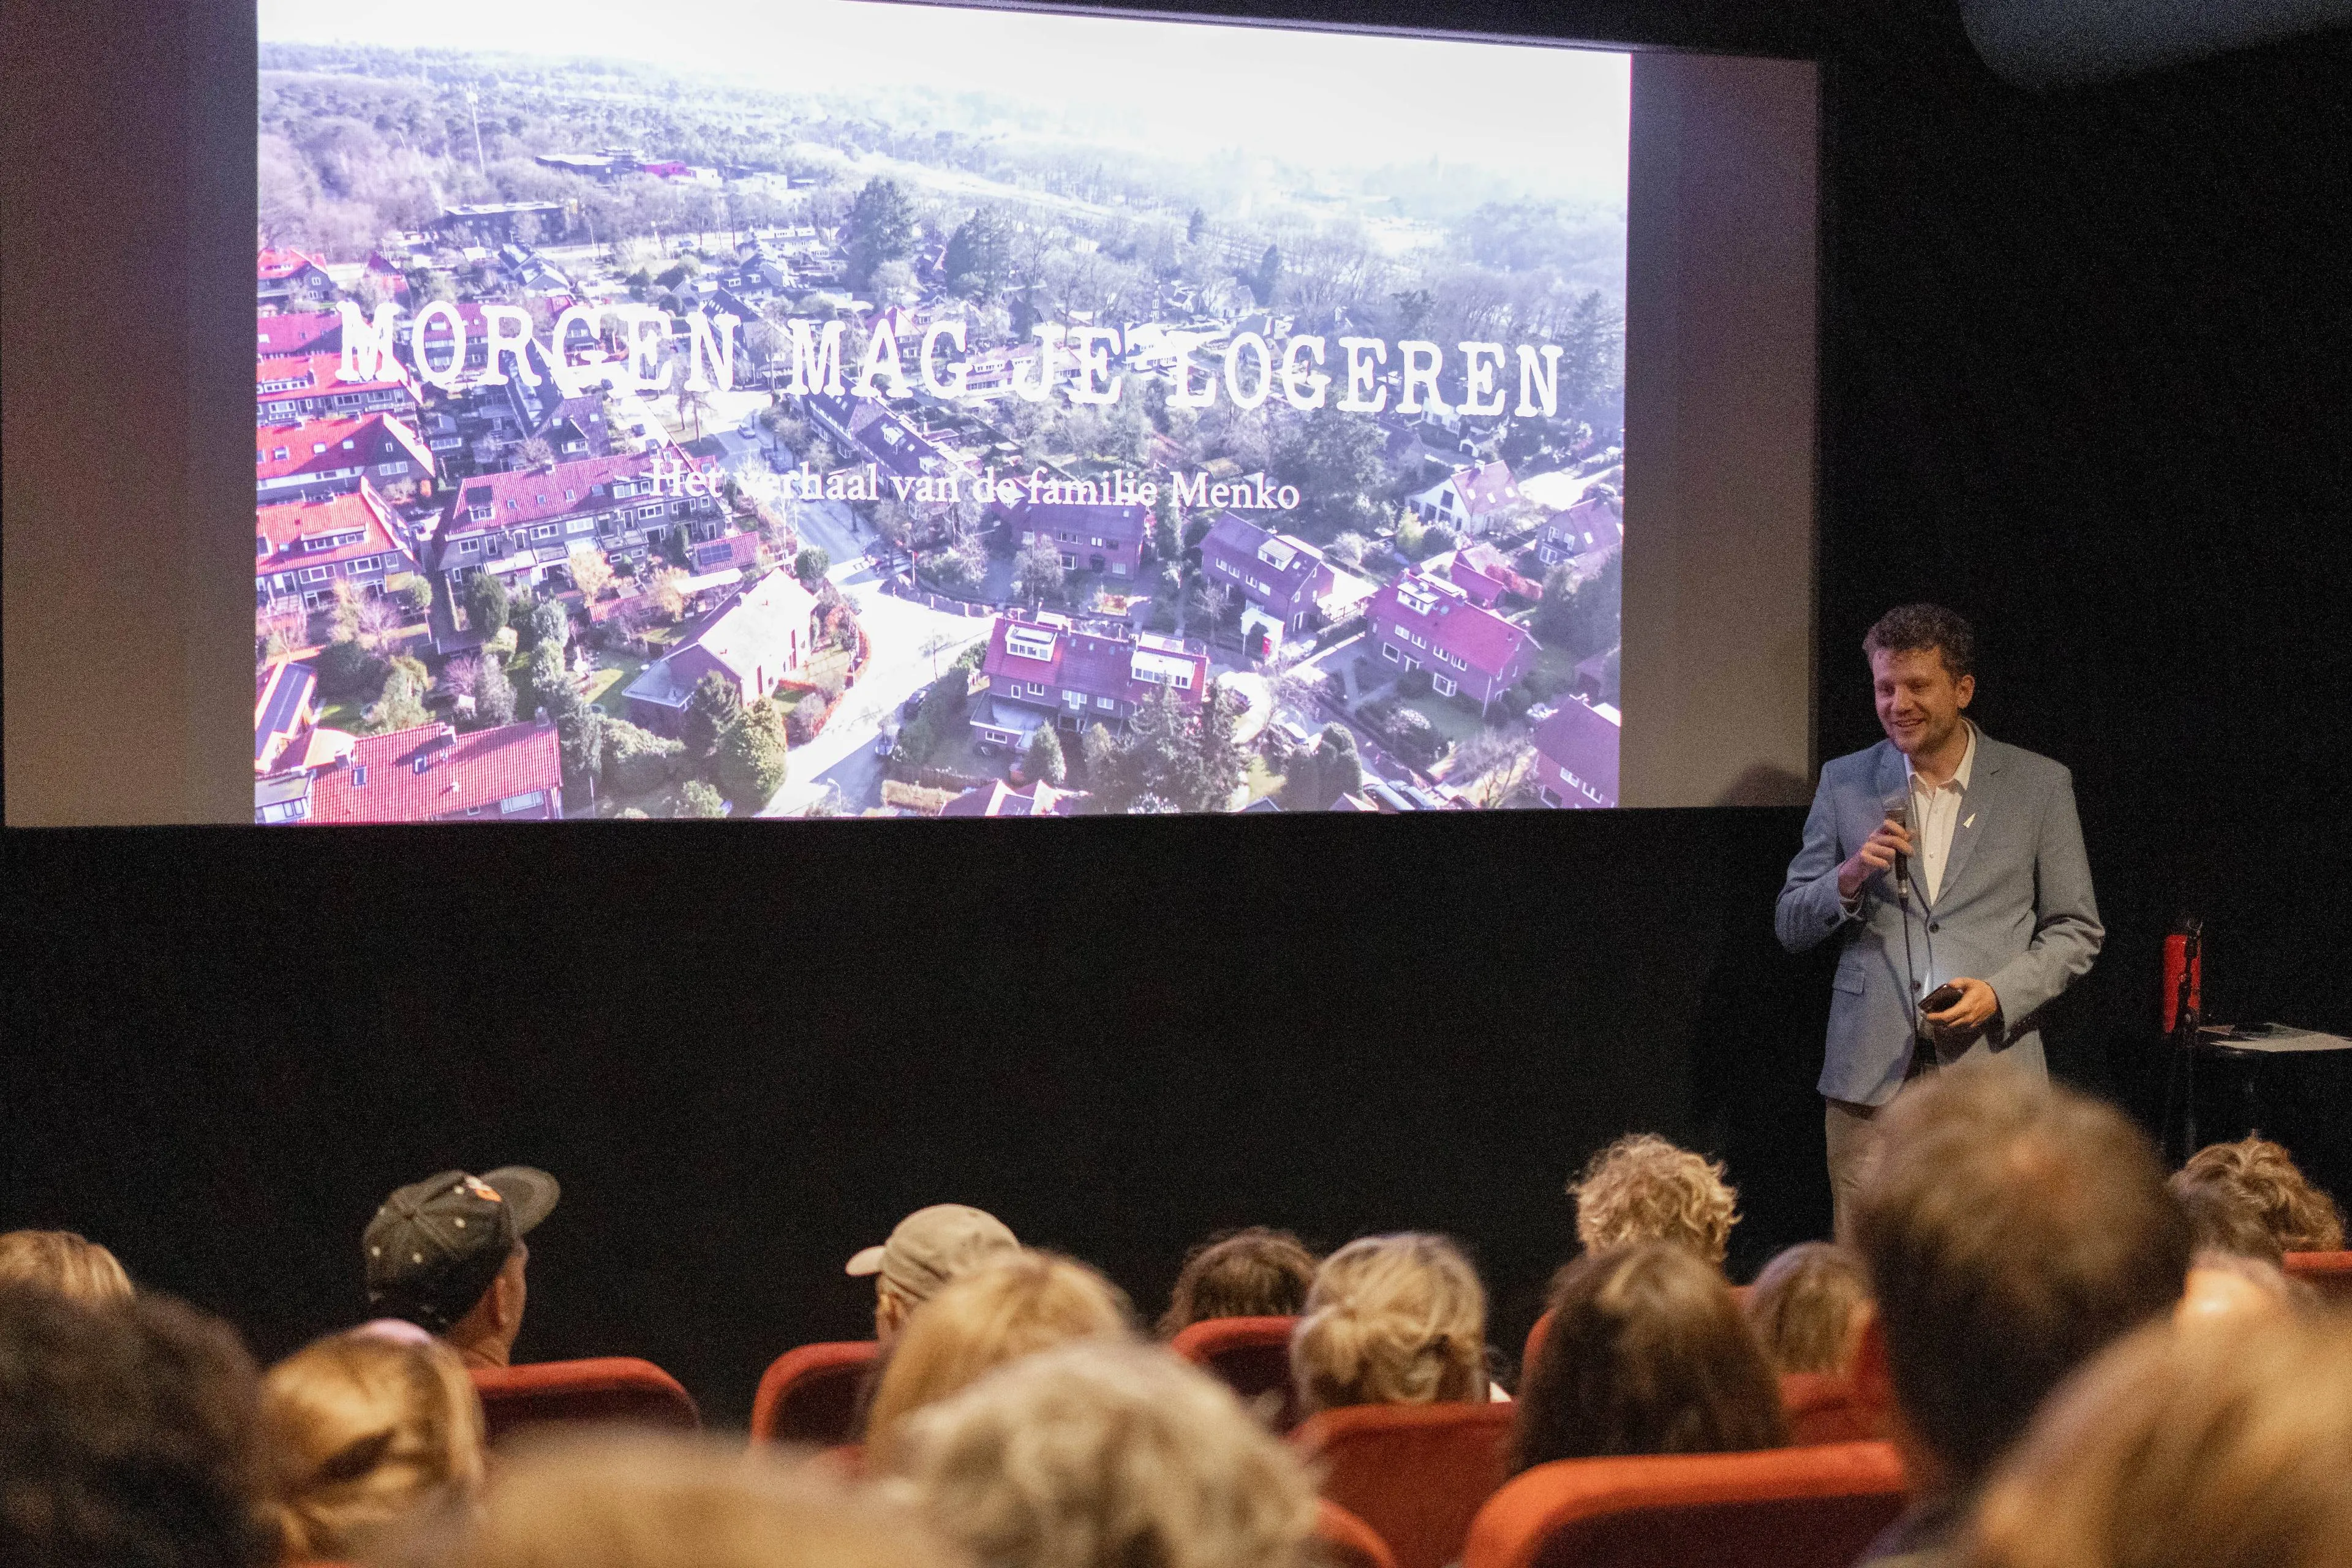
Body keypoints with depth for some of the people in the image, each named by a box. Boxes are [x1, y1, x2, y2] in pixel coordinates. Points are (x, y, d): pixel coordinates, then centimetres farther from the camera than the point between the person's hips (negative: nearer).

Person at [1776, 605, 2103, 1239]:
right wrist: (1852, 876, -9)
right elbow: (1791, 927, 12)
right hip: (1872, 1072, 1)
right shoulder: (1844, 782, 10)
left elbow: (2077, 930, 7)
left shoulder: (2040, 785, 5)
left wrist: (2000, 993, -10)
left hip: (1989, 1063, -1)